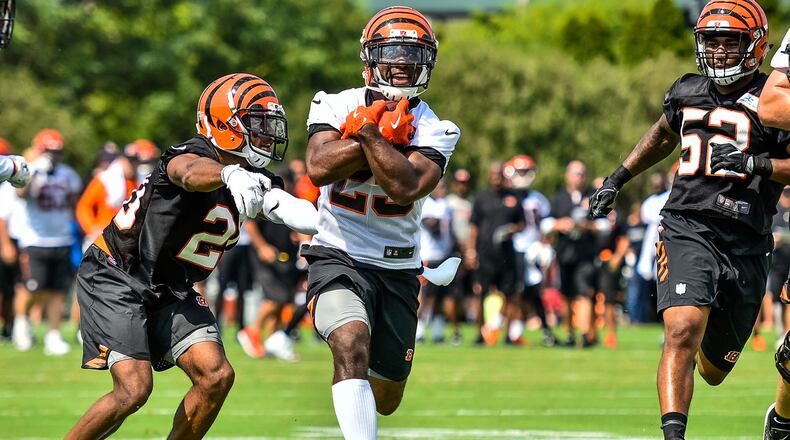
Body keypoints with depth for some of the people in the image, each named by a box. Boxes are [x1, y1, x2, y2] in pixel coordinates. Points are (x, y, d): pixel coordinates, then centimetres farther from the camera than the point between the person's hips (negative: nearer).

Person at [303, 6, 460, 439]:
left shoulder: (433, 131, -5)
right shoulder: (336, 106, -3)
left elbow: (406, 187, -23)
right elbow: (319, 168, -21)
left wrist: (369, 131, -25)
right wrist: (385, 133, -21)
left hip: (396, 268, 2)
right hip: (339, 257, -2)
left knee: (385, 399, 12)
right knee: (353, 344, -32)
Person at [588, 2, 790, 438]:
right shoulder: (687, 92, 12)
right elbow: (663, 135, 34)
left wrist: (753, 164, -21)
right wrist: (619, 177, 33)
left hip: (746, 243, -1)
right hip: (687, 230, 1)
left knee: (713, 369, 10)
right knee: (682, 333, -25)